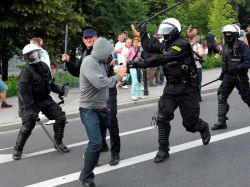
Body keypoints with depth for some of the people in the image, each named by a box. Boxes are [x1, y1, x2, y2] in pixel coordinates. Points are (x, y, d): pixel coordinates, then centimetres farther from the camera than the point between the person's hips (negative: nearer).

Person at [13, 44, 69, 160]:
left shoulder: (44, 66, 2)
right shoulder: (26, 71, -19)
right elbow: (23, 91, -25)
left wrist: (59, 90, 7)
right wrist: (30, 107, -31)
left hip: (45, 100, 6)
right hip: (31, 102, -6)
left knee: (61, 117, -1)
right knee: (27, 126, -11)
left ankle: (58, 142, 17)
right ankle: (17, 149, 10)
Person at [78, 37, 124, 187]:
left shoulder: (101, 62, 9)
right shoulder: (89, 62, -19)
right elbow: (101, 83, -28)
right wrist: (118, 77, -15)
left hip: (102, 108, 9)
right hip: (89, 110, -9)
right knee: (96, 143, -18)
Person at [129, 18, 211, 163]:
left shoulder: (182, 44, -19)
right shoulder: (165, 44, 6)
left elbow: (163, 58, -30)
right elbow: (149, 47, 20)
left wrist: (142, 63, -35)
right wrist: (143, 33, 14)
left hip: (187, 88, -6)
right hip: (171, 87, 6)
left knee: (190, 123, 4)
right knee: (162, 117, -11)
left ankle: (203, 128, 40)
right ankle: (163, 150, -1)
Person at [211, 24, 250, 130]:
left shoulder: (241, 46, -14)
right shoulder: (225, 46, 8)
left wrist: (237, 68, -28)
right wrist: (223, 73, 17)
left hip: (240, 76, -6)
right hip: (228, 76, 6)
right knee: (221, 96, -6)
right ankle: (221, 122, -4)